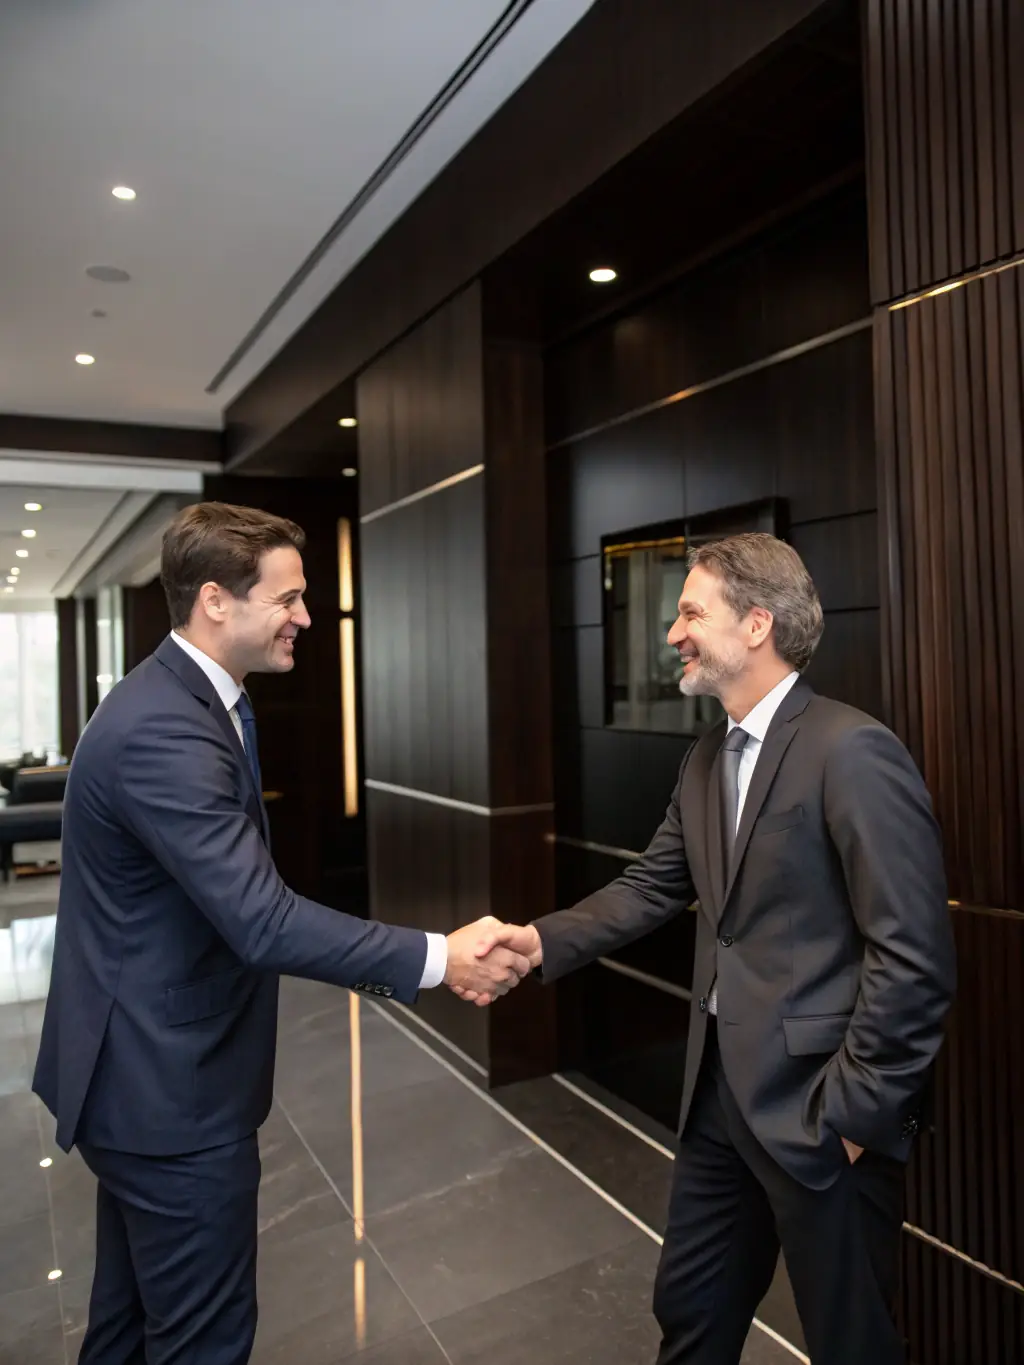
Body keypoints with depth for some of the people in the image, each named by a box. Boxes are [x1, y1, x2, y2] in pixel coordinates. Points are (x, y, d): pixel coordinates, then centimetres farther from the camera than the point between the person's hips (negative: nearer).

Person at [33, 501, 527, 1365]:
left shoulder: (185, 702, 6)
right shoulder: (163, 730, -27)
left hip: (146, 1070, 10)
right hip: (169, 1083, -10)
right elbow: (261, 920, -32)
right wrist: (437, 959, -27)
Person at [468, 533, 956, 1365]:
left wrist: (854, 1111, -16)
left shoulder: (852, 751, -19)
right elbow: (653, 888, 5)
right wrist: (541, 941, -8)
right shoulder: (707, 761, 8)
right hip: (722, 1093, 7)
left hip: (818, 1107, -7)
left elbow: (913, 953, -21)